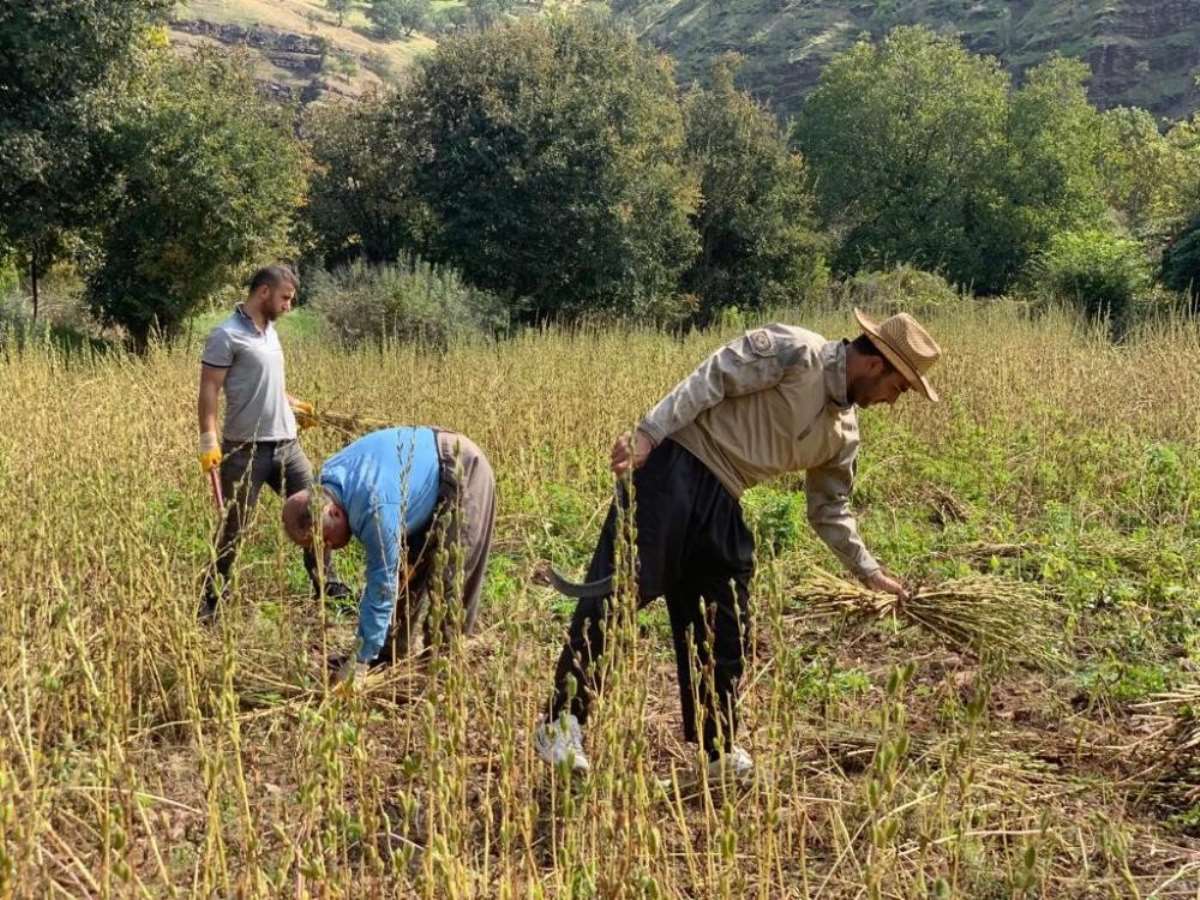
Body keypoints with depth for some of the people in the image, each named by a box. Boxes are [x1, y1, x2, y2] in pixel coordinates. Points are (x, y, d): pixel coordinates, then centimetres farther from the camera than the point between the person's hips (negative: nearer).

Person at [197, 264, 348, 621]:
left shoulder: (269, 330, 12)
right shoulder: (227, 335, -12)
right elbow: (209, 390, -16)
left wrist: (294, 404, 24)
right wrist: (209, 441, -23)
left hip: (286, 444, 7)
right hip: (246, 450, -7)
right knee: (233, 527, 3)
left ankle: (328, 587, 17)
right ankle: (211, 600, 17)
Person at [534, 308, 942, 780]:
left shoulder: (843, 433, 16)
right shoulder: (795, 352, -8)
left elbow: (829, 510, 27)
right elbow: (710, 379, -15)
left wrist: (868, 571, 27)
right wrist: (647, 433, -22)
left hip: (721, 502, 9)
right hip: (674, 467, -8)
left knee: (725, 628, 7)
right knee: (618, 590, -13)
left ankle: (719, 749, 19)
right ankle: (562, 722, -7)